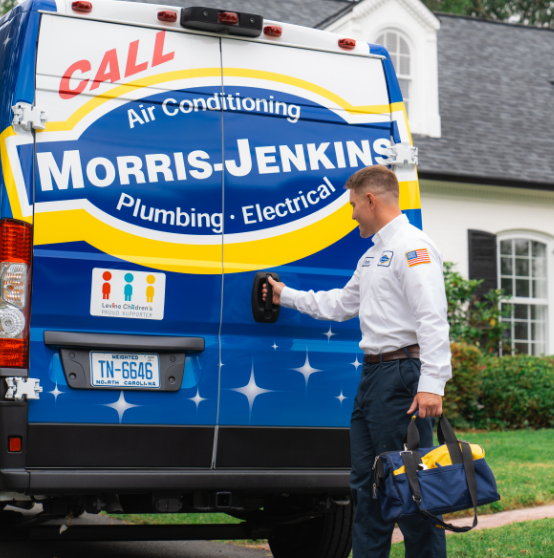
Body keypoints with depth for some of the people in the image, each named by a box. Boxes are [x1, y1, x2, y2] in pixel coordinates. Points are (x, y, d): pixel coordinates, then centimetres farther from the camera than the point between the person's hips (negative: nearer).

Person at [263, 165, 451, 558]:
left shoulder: (413, 246, -11)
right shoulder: (373, 254, 21)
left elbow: (433, 319, -20)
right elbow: (340, 304, 34)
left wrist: (432, 383, -28)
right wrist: (285, 296, 39)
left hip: (402, 376, -10)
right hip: (373, 374, 10)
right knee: (367, 484, 13)